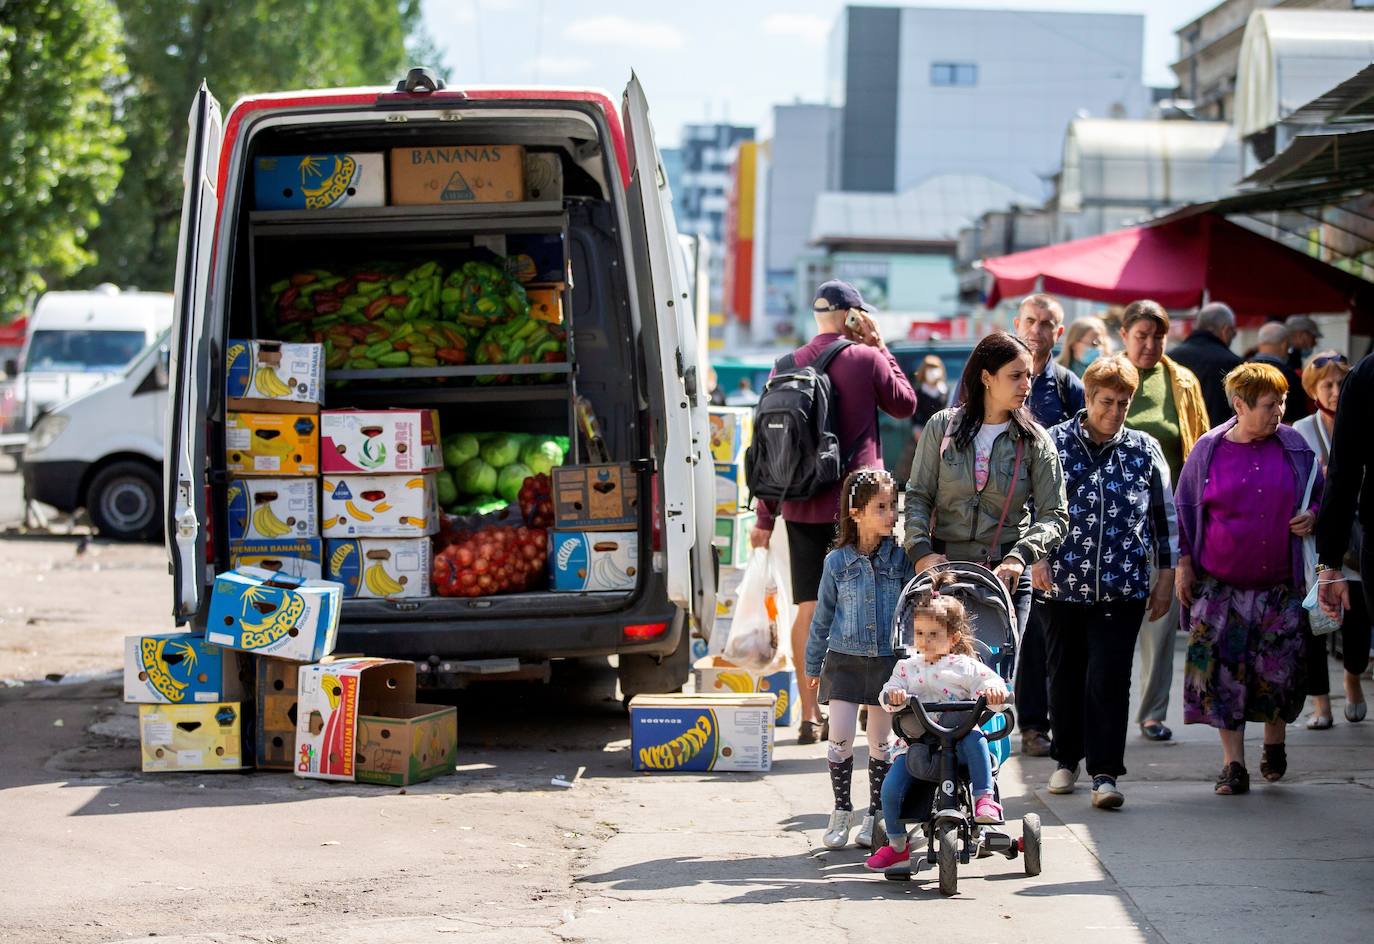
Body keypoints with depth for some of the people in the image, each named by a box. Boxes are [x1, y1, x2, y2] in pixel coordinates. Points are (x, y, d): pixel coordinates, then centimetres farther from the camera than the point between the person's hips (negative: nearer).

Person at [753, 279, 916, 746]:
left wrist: (765, 517, 11)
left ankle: (810, 715, 5)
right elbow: (905, 403, 11)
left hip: (803, 506, 3)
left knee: (809, 608, 5)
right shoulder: (867, 358, -6)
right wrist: (880, 347, 12)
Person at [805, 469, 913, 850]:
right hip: (844, 659, 0)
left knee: (881, 741, 6)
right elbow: (822, 616, 9)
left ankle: (876, 815, 18)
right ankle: (841, 812, 8)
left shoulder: (900, 559, -2)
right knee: (840, 738, -7)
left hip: (888, 660, 0)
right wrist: (812, 664, 14)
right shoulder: (837, 562, -1)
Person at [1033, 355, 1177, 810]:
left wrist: (1165, 576, 10)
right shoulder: (1054, 444, 2)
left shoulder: (1145, 450, 6)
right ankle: (1067, 759, 27)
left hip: (1123, 589, 0)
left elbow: (1164, 516, 12)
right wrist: (1037, 558, -4)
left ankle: (1105, 772, -6)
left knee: (1110, 679, -8)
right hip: (1063, 584, 1)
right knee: (1065, 675, 10)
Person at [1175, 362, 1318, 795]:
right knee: (1224, 673, -3)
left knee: (1278, 669, 1)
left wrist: (1312, 516, -7)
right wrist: (1184, 562, 4)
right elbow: (1185, 508, 8)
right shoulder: (1208, 450, 0)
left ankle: (1274, 744, 27)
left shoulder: (1294, 445, 2)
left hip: (1280, 582, 1)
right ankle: (1233, 763, 5)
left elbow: (1321, 494, 14)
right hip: (1221, 582, -1)